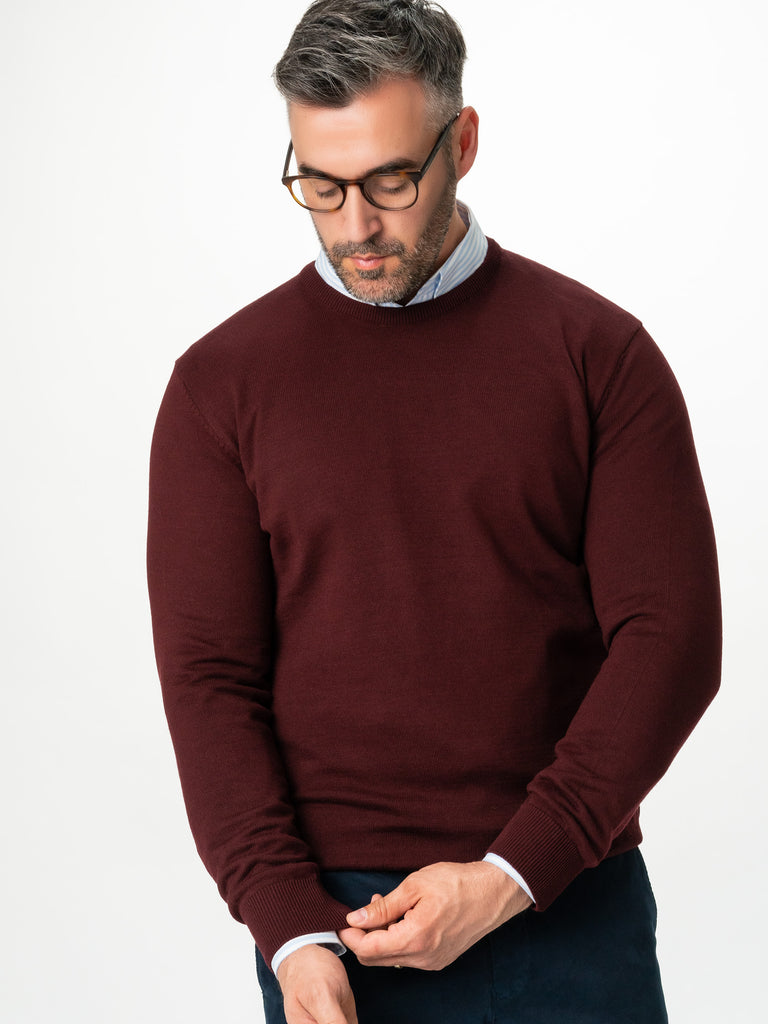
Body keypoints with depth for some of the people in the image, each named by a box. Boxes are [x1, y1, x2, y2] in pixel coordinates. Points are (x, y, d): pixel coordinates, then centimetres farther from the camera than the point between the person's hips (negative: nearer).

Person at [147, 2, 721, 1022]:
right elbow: (209, 675, -2)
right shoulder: (223, 382, 1)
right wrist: (292, 932, -13)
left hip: (568, 909, 0)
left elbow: (669, 635, -5)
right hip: (329, 916, 0)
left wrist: (512, 878, -13)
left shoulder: (598, 351, 0)